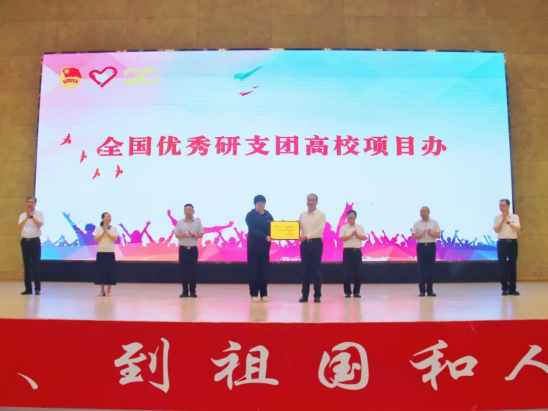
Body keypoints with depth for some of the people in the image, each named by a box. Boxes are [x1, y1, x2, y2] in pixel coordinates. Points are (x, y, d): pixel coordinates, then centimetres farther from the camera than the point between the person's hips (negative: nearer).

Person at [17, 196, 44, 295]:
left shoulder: (39, 213, 0)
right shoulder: (22, 215, 8)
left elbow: (40, 225, -16)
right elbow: (19, 227, -5)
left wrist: (31, 216, -24)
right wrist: (26, 217, -17)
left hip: (35, 241, -4)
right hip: (25, 241, 4)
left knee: (35, 265, -5)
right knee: (26, 265, 6)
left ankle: (37, 288, -2)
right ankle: (28, 288, 11)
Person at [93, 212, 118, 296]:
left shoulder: (113, 229, 2)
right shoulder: (98, 229, 4)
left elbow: (114, 239, -10)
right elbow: (96, 239, -5)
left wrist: (106, 232, -13)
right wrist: (103, 233, -13)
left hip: (110, 253, -1)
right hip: (101, 252, 1)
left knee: (110, 271, -1)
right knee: (100, 271, 2)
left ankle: (108, 291, 8)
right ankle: (102, 291, 12)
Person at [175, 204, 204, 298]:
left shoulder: (198, 222, 3)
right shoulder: (180, 222, 5)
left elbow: (201, 234, 0)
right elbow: (176, 235, 2)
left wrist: (193, 235, -18)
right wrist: (182, 235, -19)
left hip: (193, 249, -1)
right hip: (183, 249, 1)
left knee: (193, 270, 0)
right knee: (183, 270, 1)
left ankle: (193, 291, 8)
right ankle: (185, 291, 8)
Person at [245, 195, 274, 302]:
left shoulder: (268, 215, 9)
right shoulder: (250, 215, -4)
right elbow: (253, 230, -16)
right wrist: (265, 237, -28)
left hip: (265, 246, 3)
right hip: (253, 246, -3)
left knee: (264, 270, 4)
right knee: (254, 271, -1)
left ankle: (264, 294, 11)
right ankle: (254, 294, 7)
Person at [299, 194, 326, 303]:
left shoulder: (321, 214, -2)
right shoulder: (302, 215, 11)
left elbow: (320, 230, -13)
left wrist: (307, 236, -22)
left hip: (316, 243, -4)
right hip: (304, 243, 4)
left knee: (316, 270, -2)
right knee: (305, 270, 6)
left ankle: (317, 295, 6)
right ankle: (305, 295, 12)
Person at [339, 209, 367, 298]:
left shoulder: (360, 227, 8)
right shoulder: (344, 228, 3)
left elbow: (364, 238, 1)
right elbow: (341, 238, -8)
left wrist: (357, 235, -14)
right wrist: (351, 235, -15)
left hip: (357, 251, 2)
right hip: (347, 251, -2)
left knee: (358, 272, 2)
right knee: (347, 272, -1)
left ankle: (356, 291, 11)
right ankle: (347, 291, 7)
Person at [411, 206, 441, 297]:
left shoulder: (434, 222, 5)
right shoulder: (417, 224, 3)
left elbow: (438, 235, 2)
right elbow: (413, 237, -1)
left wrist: (431, 234, -17)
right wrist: (421, 235, -18)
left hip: (431, 246, 1)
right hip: (421, 246, -1)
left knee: (431, 268, 3)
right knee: (422, 269, -1)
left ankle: (430, 290, 10)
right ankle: (422, 290, 4)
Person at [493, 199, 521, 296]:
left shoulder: (515, 217, 4)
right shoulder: (497, 218, 4)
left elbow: (518, 229, -9)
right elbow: (496, 230, -8)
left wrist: (508, 221, -17)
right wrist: (503, 220, -14)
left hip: (513, 243, 0)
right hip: (502, 243, 0)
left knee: (512, 265, 4)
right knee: (502, 266, -1)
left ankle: (512, 288, 11)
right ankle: (505, 289, 5)